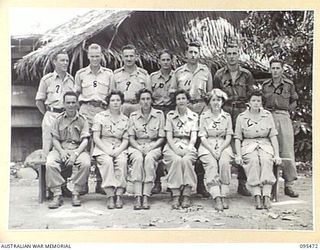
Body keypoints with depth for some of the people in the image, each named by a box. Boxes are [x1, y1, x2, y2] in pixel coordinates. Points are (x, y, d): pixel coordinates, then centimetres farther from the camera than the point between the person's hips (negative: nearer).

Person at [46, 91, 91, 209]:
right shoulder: (59, 119, 11)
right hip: (60, 149, 1)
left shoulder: (82, 120, 7)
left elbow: (85, 141, -1)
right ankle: (57, 195, -22)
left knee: (85, 163, -33)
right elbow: (55, 139, 8)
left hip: (78, 149, -1)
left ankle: (76, 194, -20)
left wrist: (75, 154, -17)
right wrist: (61, 151, -12)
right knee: (50, 163, -30)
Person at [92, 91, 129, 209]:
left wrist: (118, 150, -12)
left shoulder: (125, 119, 14)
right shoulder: (100, 116, 6)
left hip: (119, 149, 2)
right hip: (102, 148, -1)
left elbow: (125, 140, 8)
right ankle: (110, 195, -32)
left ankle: (119, 194, -29)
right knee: (107, 161, -33)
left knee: (122, 162, -31)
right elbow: (96, 138, 0)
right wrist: (107, 150, -14)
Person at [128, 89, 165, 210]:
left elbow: (161, 138, 2)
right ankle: (137, 197, -37)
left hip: (154, 146, -1)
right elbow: (131, 138, 5)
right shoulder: (133, 116, 8)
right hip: (136, 146, 1)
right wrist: (139, 147, -13)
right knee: (138, 159, -33)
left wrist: (150, 147, -13)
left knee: (149, 158, -34)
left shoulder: (159, 114, 4)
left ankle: (146, 197, -34)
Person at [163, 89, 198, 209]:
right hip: (172, 146, 0)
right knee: (176, 160, -32)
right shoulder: (170, 115, 10)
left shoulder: (194, 116, 11)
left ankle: (186, 195, -27)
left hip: (188, 146, 0)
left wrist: (188, 149, -16)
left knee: (186, 160, -32)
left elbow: (194, 136, 3)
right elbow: (169, 136, 2)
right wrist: (176, 150, -15)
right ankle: (175, 195, -30)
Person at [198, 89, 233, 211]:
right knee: (211, 164, -31)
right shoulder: (204, 116, 8)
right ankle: (217, 198, -34)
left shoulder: (227, 117, 11)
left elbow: (228, 137, 5)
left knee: (225, 163, -31)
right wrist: (212, 151, -14)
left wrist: (220, 150, -13)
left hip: (223, 146, 1)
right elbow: (203, 137, 1)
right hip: (207, 147, -1)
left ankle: (223, 196, -24)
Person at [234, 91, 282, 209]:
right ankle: (257, 196, -38)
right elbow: (237, 138, 6)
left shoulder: (268, 115, 11)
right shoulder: (241, 117, 7)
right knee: (253, 160, -34)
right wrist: (238, 155, -9)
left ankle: (266, 196, -39)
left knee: (266, 160, -33)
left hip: (265, 144, 1)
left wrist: (277, 155, -3)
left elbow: (273, 136, 7)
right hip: (248, 145, -1)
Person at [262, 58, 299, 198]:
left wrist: (287, 109, 5)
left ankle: (289, 185, 2)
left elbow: (294, 101, 18)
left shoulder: (289, 84, 7)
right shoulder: (265, 85, 10)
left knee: (287, 151, -4)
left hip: (284, 117, 0)